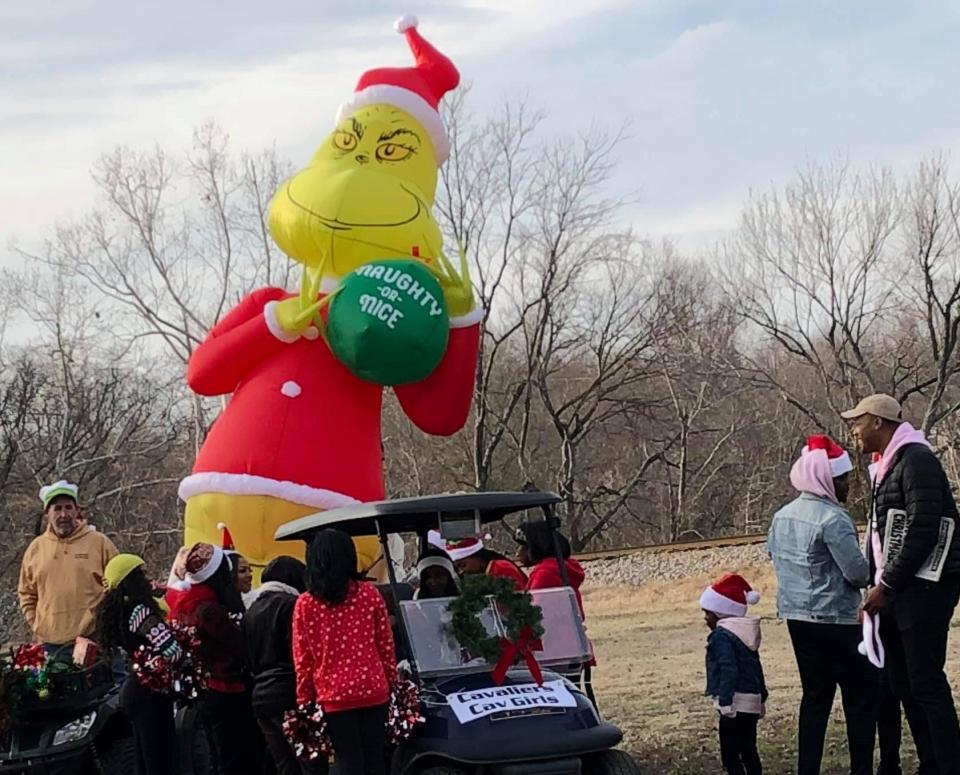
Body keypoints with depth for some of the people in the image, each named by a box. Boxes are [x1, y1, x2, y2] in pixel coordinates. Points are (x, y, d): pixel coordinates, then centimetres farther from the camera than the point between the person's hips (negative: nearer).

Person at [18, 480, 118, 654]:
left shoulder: (99, 542, 2)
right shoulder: (36, 548, 10)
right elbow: (26, 593, 19)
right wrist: (36, 624, 8)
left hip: (93, 640, -3)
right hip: (50, 644, 3)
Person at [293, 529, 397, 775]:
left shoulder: (305, 604, -3)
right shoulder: (369, 594, -1)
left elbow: (302, 660, -1)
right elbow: (386, 646, 2)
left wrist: (304, 701, 7)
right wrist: (392, 685, 13)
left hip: (333, 694, -1)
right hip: (372, 690, 1)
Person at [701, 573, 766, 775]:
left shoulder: (722, 636, -14)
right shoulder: (746, 633, 15)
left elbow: (728, 671, -23)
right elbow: (757, 668, 22)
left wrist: (725, 702, -24)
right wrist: (762, 698, 30)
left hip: (735, 704, -10)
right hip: (752, 701, 10)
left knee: (730, 753, -9)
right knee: (748, 751, 16)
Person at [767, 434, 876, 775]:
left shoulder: (782, 516, 8)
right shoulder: (833, 519, -18)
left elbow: (775, 557, 18)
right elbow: (859, 573, -19)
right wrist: (866, 573, 3)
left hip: (796, 616, 8)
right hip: (835, 619, -8)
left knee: (815, 696, 13)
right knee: (861, 696, 0)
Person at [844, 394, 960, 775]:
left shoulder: (915, 459, -13)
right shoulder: (888, 465, 17)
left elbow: (923, 531, -20)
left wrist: (886, 586, -18)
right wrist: (877, 586, 11)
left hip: (924, 586, -10)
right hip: (899, 587, 10)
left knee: (926, 682, -12)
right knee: (902, 680, 9)